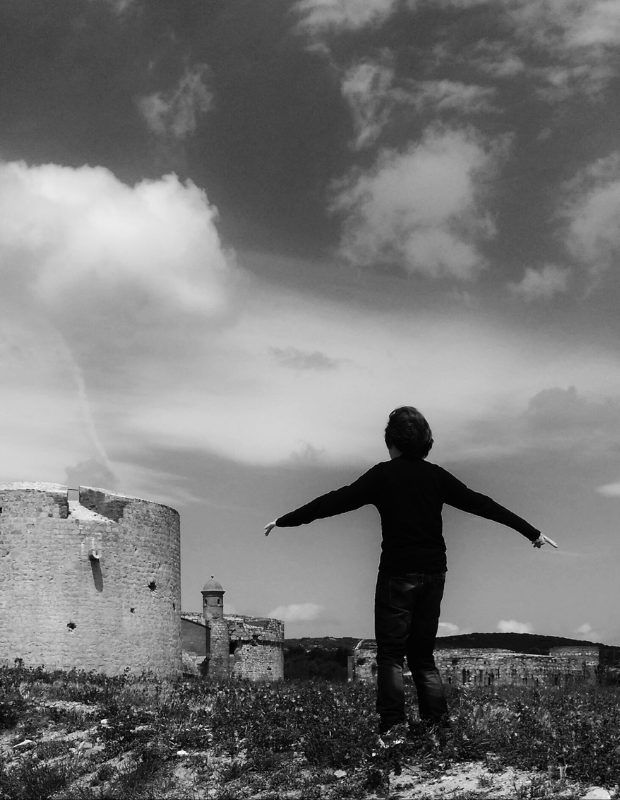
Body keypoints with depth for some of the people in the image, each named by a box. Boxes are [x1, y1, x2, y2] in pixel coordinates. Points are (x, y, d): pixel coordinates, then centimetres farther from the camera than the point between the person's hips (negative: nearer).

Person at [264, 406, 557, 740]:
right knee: (423, 655, 14)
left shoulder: (384, 474, -6)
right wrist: (533, 532, 10)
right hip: (433, 574, 5)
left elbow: (335, 501, -7)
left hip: (397, 575, -4)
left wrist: (285, 520, -1)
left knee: (391, 655, 2)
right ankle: (438, 723, 6)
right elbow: (482, 504, 5)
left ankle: (394, 726, -7)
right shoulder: (436, 475, 5)